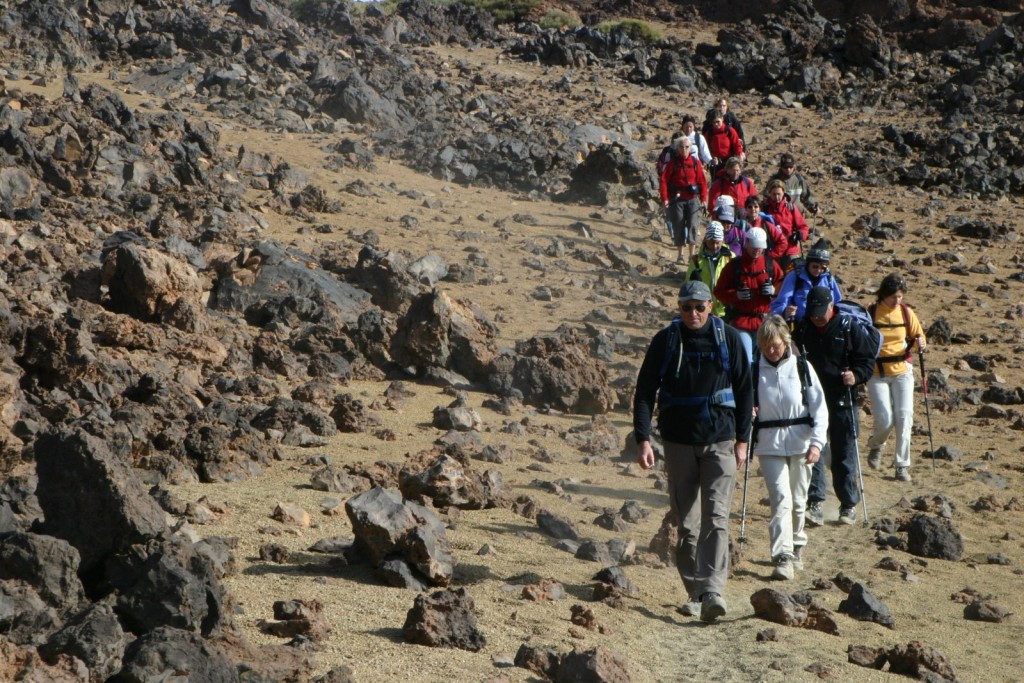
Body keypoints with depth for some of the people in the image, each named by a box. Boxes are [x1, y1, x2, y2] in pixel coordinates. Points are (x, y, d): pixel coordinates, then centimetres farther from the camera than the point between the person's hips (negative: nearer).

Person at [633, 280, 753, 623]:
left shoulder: (729, 339, 1)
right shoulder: (665, 341, 0)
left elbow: (744, 390, 9)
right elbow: (645, 391, 1)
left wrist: (742, 440, 6)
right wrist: (643, 438, -9)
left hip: (720, 441, -1)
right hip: (678, 441, 1)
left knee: (716, 517, -13)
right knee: (686, 522, 5)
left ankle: (713, 590, -20)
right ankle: (694, 592, 14)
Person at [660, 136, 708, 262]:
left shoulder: (695, 163, 4)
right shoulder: (673, 163, 0)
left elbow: (702, 181, 6)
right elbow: (664, 180, -3)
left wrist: (703, 198, -1)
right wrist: (664, 198, -10)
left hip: (693, 200, 1)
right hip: (677, 200, -1)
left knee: (692, 225, -9)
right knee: (678, 227, 3)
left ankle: (692, 254, -5)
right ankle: (680, 255, 14)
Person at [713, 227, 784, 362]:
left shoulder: (770, 264, 6)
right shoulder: (733, 266, 0)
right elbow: (719, 292, 2)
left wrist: (774, 290, -10)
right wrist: (736, 295, -16)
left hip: (764, 321, 3)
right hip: (741, 321, -2)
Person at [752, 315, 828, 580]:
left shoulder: (802, 367, -1)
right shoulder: (754, 370, 0)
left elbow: (819, 406, -1)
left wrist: (817, 442, -12)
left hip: (800, 442, 1)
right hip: (769, 444, -1)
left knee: (798, 500, 11)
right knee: (781, 499, -13)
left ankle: (797, 546, 33)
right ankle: (783, 557, -14)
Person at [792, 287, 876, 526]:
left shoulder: (849, 329, -3)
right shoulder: (801, 330, 5)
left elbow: (868, 360, 0)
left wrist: (856, 376, -20)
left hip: (842, 401, -2)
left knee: (844, 454, 6)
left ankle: (849, 505, 16)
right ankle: (815, 503, -8)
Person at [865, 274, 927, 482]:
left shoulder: (906, 313, 1)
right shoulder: (870, 313, -6)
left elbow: (918, 338, 11)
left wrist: (920, 344, -11)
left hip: (902, 372, 2)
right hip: (877, 374, -2)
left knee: (904, 418, -6)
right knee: (885, 420, -9)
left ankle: (902, 465, 5)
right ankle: (875, 446, 25)